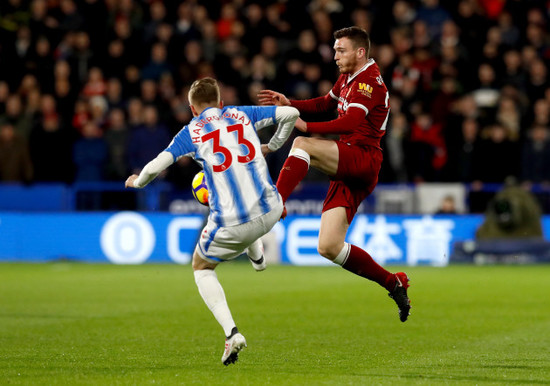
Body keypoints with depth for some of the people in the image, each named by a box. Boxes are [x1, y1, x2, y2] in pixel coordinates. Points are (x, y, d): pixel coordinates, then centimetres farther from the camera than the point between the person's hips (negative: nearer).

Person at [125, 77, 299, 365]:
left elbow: (156, 166, -4)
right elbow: (290, 113, 11)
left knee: (201, 268, 21)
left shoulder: (190, 132, 5)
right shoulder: (242, 114, 13)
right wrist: (272, 146, 28)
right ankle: (256, 254, 51)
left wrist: (137, 182, 18)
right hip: (270, 212, 4)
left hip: (231, 224, -4)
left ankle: (231, 332, 1)